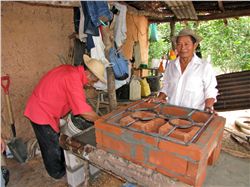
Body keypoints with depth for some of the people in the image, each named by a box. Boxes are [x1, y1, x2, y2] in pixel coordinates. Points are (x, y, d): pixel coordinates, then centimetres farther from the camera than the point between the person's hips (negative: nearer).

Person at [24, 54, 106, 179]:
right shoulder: (74, 80, -30)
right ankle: (57, 172, 31)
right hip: (42, 113, -9)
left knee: (56, 139, 23)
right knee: (51, 146, 10)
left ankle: (62, 163, 43)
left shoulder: (71, 70, -2)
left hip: (41, 108, 9)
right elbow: (85, 112, -31)